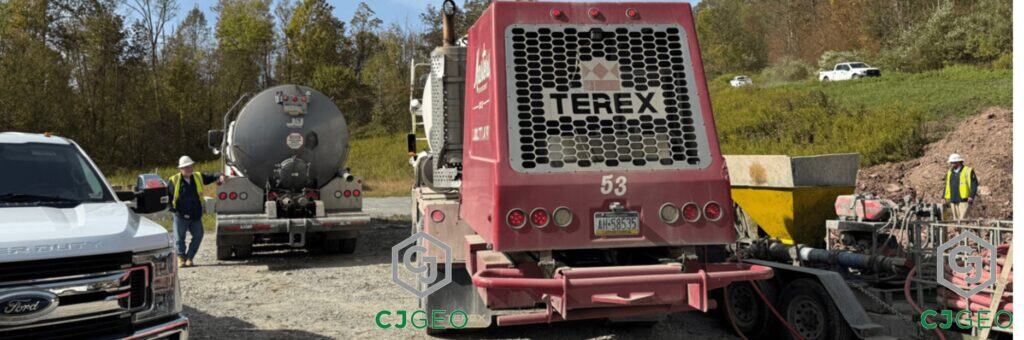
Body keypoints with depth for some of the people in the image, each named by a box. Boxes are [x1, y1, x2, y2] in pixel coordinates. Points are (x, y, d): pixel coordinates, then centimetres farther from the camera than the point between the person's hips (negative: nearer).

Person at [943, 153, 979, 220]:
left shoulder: (968, 171, -4)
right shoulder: (950, 172, 14)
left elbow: (974, 184, -8)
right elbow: (947, 185, 20)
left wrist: (971, 196, -16)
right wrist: (946, 197, 14)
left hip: (964, 200, -6)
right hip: (953, 201, 6)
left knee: (962, 219, -14)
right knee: (956, 219, 7)